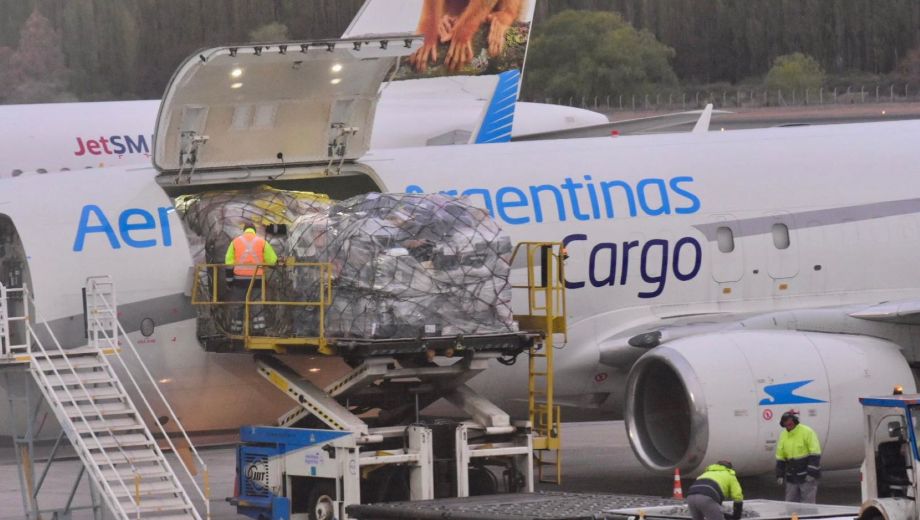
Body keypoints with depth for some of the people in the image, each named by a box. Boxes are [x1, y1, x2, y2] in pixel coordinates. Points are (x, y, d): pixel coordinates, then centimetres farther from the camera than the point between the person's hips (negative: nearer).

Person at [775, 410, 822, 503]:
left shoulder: (807, 432, -10)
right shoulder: (783, 435, 8)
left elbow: (815, 454, -12)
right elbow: (780, 458, 14)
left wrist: (812, 473, -17)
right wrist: (779, 475, 9)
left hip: (807, 478, -6)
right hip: (792, 478, 6)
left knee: (808, 504, -6)